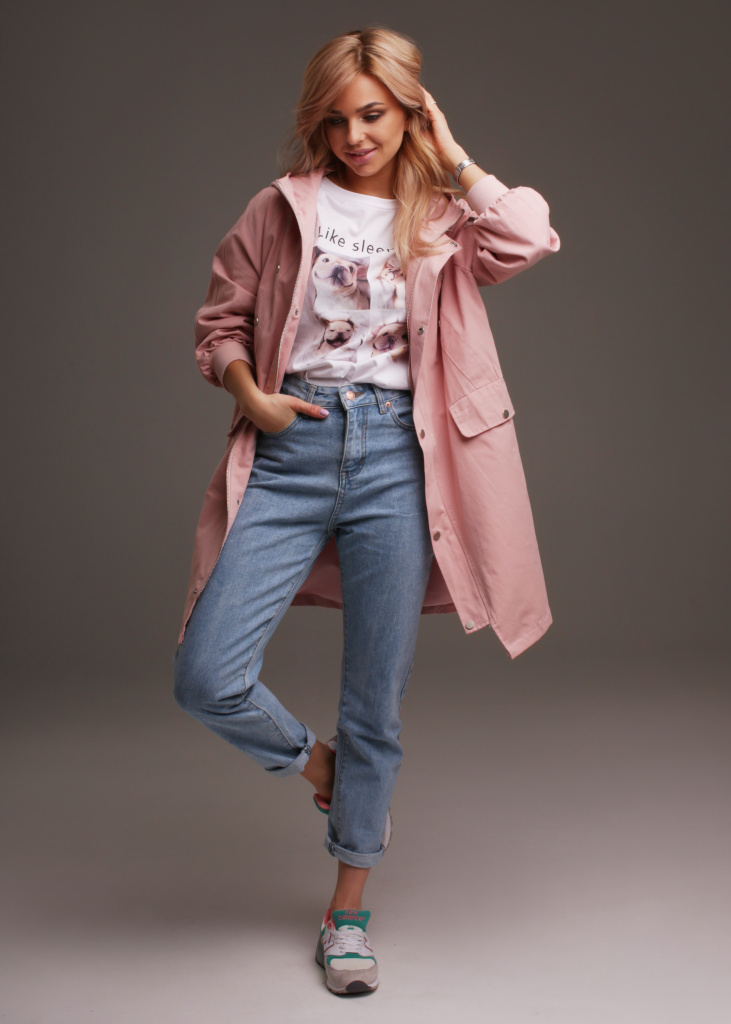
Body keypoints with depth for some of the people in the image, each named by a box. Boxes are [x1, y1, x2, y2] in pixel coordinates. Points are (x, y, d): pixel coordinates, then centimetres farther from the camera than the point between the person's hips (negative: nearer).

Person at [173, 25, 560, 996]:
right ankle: (315, 765, 23)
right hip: (291, 449, 1)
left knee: (377, 699, 5)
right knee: (207, 677, -11)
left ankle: (348, 905, 25)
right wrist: (250, 396, -4)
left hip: (395, 458, 0)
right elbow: (220, 319, 14)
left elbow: (529, 238, -10)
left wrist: (453, 158, 2)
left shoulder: (441, 220, 11)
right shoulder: (283, 207, 10)